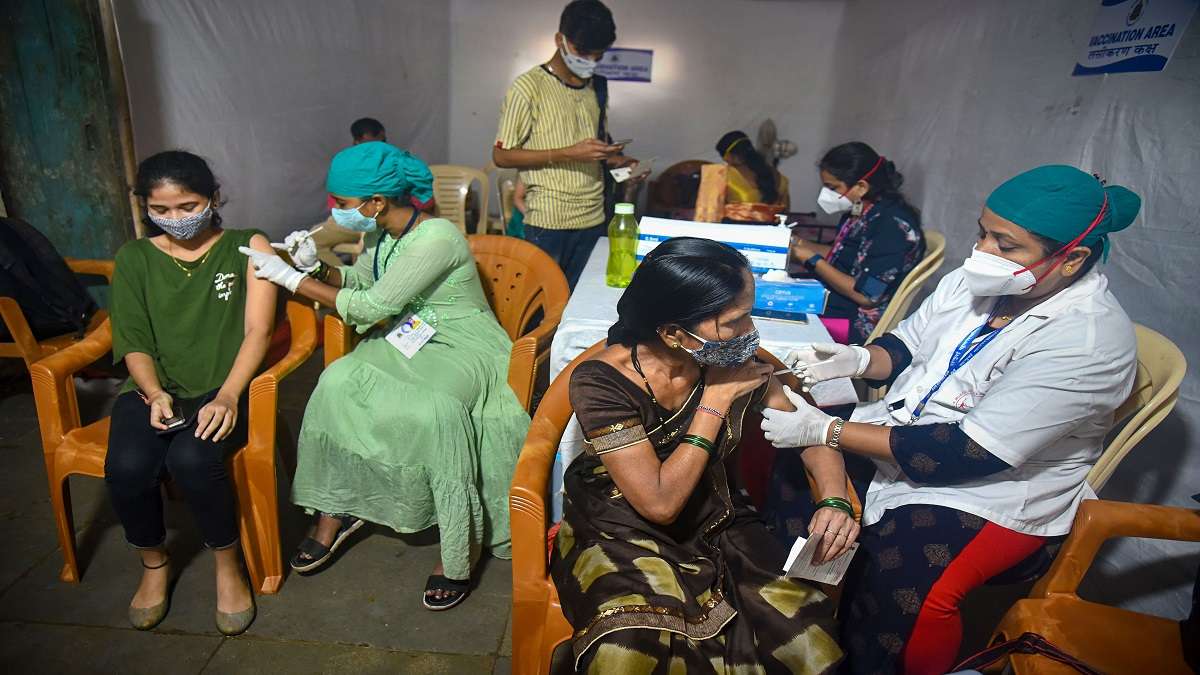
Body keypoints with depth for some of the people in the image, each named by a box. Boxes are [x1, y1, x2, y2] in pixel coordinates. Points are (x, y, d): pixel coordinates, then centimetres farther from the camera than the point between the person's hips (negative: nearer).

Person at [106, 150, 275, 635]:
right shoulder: (134, 258, 11)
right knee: (126, 467, -26)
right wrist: (155, 394, -15)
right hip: (155, 390, 3)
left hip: (224, 388, -2)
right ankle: (154, 562, 6)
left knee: (191, 459, -32)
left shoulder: (247, 247, 3)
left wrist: (227, 396, -20)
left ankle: (227, 563, -5)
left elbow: (257, 331, -6)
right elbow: (133, 342, 5)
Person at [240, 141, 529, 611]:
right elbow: (356, 281, 20)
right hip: (403, 343, 7)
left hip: (461, 352, -7)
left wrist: (291, 278, -14)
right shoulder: (382, 234, 3)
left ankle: (461, 545, -16)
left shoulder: (436, 238, -22)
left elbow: (370, 307, -22)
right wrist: (316, 266, -1)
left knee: (433, 410, -36)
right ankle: (336, 510, -1)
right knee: (337, 382, -19)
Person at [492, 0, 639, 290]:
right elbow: (501, 156, -8)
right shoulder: (529, 87, -6)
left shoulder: (598, 87, 13)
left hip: (594, 219, 6)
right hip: (548, 222, -5)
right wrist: (569, 154, -17)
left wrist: (613, 159, 2)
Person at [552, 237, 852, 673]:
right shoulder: (601, 382, -23)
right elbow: (660, 504, -23)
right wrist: (716, 399, -22)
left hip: (718, 527, 4)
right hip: (623, 536, -3)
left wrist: (835, 502, -17)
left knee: (803, 636, -17)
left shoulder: (735, 363, -10)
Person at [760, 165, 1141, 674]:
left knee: (895, 581, -31)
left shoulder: (1088, 339, -24)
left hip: (991, 487, -7)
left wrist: (826, 431, -28)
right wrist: (858, 359, -15)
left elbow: (966, 455, -28)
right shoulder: (980, 277, -3)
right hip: (900, 432, 7)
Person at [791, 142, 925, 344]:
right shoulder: (859, 212, 5)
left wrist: (813, 260, -16)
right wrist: (803, 245, 4)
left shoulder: (895, 224, -21)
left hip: (857, 324, -9)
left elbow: (865, 295, -22)